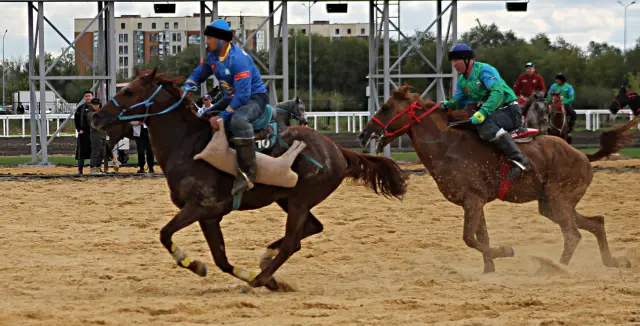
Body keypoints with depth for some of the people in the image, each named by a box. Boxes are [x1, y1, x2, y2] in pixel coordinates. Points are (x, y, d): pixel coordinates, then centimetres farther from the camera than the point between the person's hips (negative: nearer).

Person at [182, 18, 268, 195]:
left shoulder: (238, 59, -27)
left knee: (238, 120, -41)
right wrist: (187, 87, -6)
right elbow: (198, 74, 17)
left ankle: (247, 173, -42)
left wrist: (225, 114, -28)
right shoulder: (212, 56, 0)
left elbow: (243, 94, -31)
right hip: (231, 98, 10)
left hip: (255, 98, -10)